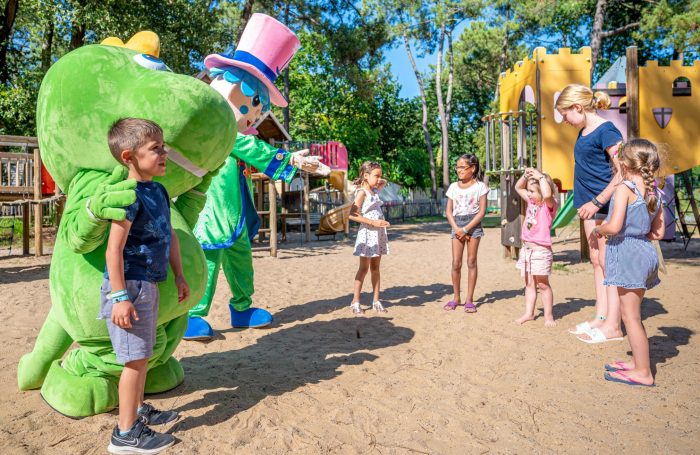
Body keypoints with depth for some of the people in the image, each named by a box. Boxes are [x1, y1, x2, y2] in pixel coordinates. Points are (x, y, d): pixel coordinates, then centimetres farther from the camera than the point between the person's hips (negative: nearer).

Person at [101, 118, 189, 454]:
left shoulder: (159, 192, 9)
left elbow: (170, 237, 16)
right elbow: (114, 249, -22)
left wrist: (179, 276, 17)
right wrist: (119, 297, -23)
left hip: (149, 285, 9)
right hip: (130, 286, -9)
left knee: (142, 354, 20)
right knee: (135, 358, -2)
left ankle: (138, 410, 38)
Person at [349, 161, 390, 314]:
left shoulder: (375, 190, 10)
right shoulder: (362, 192, -12)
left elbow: (384, 182, 33)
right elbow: (352, 214, -21)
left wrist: (379, 181, 10)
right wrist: (373, 222, -23)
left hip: (379, 233, 7)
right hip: (368, 233, -7)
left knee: (375, 267, 10)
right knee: (364, 268, -2)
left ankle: (376, 301, 16)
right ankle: (355, 302, 6)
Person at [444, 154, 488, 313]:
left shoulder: (479, 186, -2)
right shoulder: (453, 187, 9)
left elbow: (482, 212, -7)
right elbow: (449, 211, 7)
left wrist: (466, 229, -13)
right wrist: (457, 229, -8)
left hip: (473, 225, -3)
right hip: (457, 225, 3)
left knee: (471, 262, 0)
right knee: (456, 263, 0)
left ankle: (469, 300, 7)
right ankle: (456, 298, 13)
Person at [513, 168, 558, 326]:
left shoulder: (549, 205, -12)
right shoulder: (532, 202, 10)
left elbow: (547, 194, -36)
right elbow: (518, 188, 20)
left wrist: (541, 177, -24)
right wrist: (525, 175, 4)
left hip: (541, 250, -8)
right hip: (526, 248, 8)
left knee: (543, 284, 2)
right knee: (529, 283, 14)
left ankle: (548, 316, 14)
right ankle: (529, 313, 23)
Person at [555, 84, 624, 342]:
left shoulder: (606, 131, -14)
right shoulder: (583, 132, 12)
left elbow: (622, 173, -19)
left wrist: (597, 202, -21)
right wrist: (588, 203, 14)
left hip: (607, 205, -9)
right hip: (591, 205, 9)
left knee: (607, 262, -5)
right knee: (597, 261, 11)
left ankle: (612, 326, 2)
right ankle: (600, 317, 20)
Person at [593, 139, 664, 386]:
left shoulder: (624, 189, -14)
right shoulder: (655, 192, 9)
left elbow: (614, 226, -23)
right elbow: (658, 232, 12)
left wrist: (599, 230, -4)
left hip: (626, 253, -8)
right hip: (645, 253, 9)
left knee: (630, 316, 0)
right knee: (633, 313, 20)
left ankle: (643, 373, 7)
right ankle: (637, 361, 31)